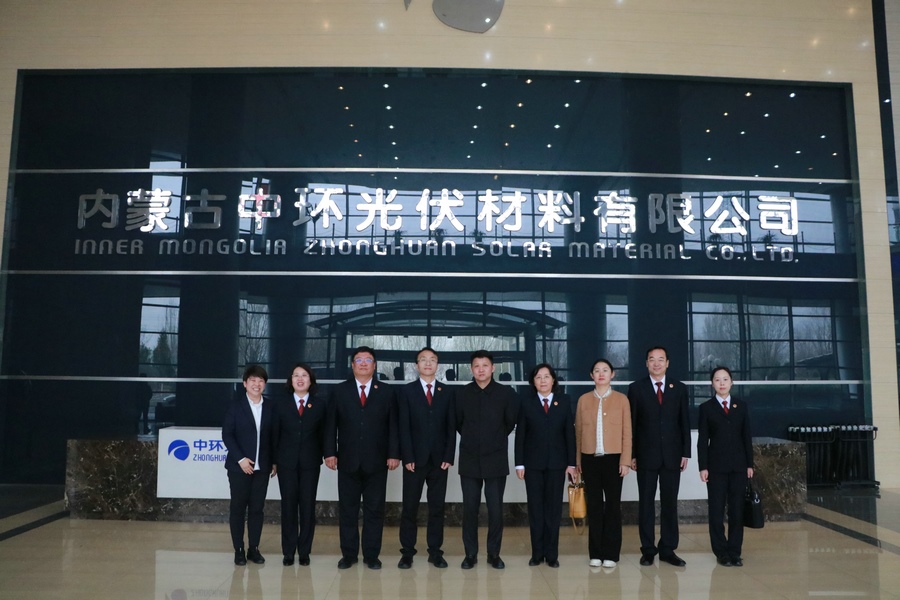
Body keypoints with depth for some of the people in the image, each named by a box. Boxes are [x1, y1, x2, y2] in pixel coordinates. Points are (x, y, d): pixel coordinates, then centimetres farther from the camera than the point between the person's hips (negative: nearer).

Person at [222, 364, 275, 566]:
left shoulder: (270, 407, 6)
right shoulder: (235, 405, -2)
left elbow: (272, 436, 9)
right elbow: (227, 434, -6)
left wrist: (274, 462, 3)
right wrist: (240, 459, -14)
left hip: (262, 467, 2)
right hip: (239, 465, -2)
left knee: (257, 508, 6)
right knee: (238, 507, 4)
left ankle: (254, 548, 15)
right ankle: (239, 549, 14)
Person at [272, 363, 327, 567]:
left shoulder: (320, 404, 3)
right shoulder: (281, 403, 4)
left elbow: (323, 433, 4)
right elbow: (275, 432, 3)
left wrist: (323, 456, -2)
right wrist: (273, 460, 1)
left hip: (310, 462, 0)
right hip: (287, 462, 0)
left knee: (308, 506, 4)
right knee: (288, 505, 4)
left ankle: (304, 551, 14)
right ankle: (288, 552, 14)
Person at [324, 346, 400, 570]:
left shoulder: (386, 392, 5)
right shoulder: (340, 390, 6)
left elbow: (393, 426, 2)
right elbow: (331, 425, 3)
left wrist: (394, 454, -6)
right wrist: (330, 452, -5)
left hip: (376, 461, 0)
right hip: (348, 460, 1)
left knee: (374, 510, 5)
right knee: (347, 510, 7)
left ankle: (371, 555, 15)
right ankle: (349, 554, 18)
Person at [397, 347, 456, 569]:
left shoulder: (448, 391, 7)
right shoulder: (407, 391, 3)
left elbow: (451, 426, 4)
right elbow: (404, 427, -3)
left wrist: (449, 457, -4)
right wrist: (407, 458, -10)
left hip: (439, 459, 2)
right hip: (415, 459, -1)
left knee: (437, 508, 7)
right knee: (409, 508, 3)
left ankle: (435, 552, 15)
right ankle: (407, 552, 12)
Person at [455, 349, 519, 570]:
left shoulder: (506, 393, -3)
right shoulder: (462, 393, 0)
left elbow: (511, 422, 8)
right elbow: (457, 422, 11)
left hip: (496, 460, -1)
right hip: (469, 460, 1)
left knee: (496, 509, 3)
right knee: (469, 509, 5)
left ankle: (494, 554, 17)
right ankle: (470, 554, 17)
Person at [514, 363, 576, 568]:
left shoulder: (563, 402, 3)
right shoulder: (526, 402, 1)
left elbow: (570, 433, 3)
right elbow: (520, 434, 1)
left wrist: (571, 463, -1)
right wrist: (519, 463, -4)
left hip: (557, 463, 0)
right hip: (533, 463, 0)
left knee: (553, 508, 5)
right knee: (535, 508, 5)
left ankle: (552, 554, 14)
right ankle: (537, 553, 14)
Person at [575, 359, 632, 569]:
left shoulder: (621, 399, 2)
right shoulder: (583, 400, 6)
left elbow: (627, 432, 0)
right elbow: (578, 432, 7)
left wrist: (625, 460, -6)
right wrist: (578, 460, 5)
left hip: (613, 458, -1)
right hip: (590, 459, 1)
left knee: (613, 505, 4)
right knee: (594, 505, 6)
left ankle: (611, 553, 13)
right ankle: (595, 553, 15)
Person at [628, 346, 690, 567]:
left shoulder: (679, 388, 6)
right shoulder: (636, 388, 0)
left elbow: (684, 423, 7)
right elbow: (631, 424, 0)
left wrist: (686, 453, 1)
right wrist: (631, 454, -4)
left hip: (672, 455, 2)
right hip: (646, 455, -1)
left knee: (670, 503, 7)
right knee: (646, 503, 5)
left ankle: (668, 549, 16)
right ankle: (648, 549, 13)